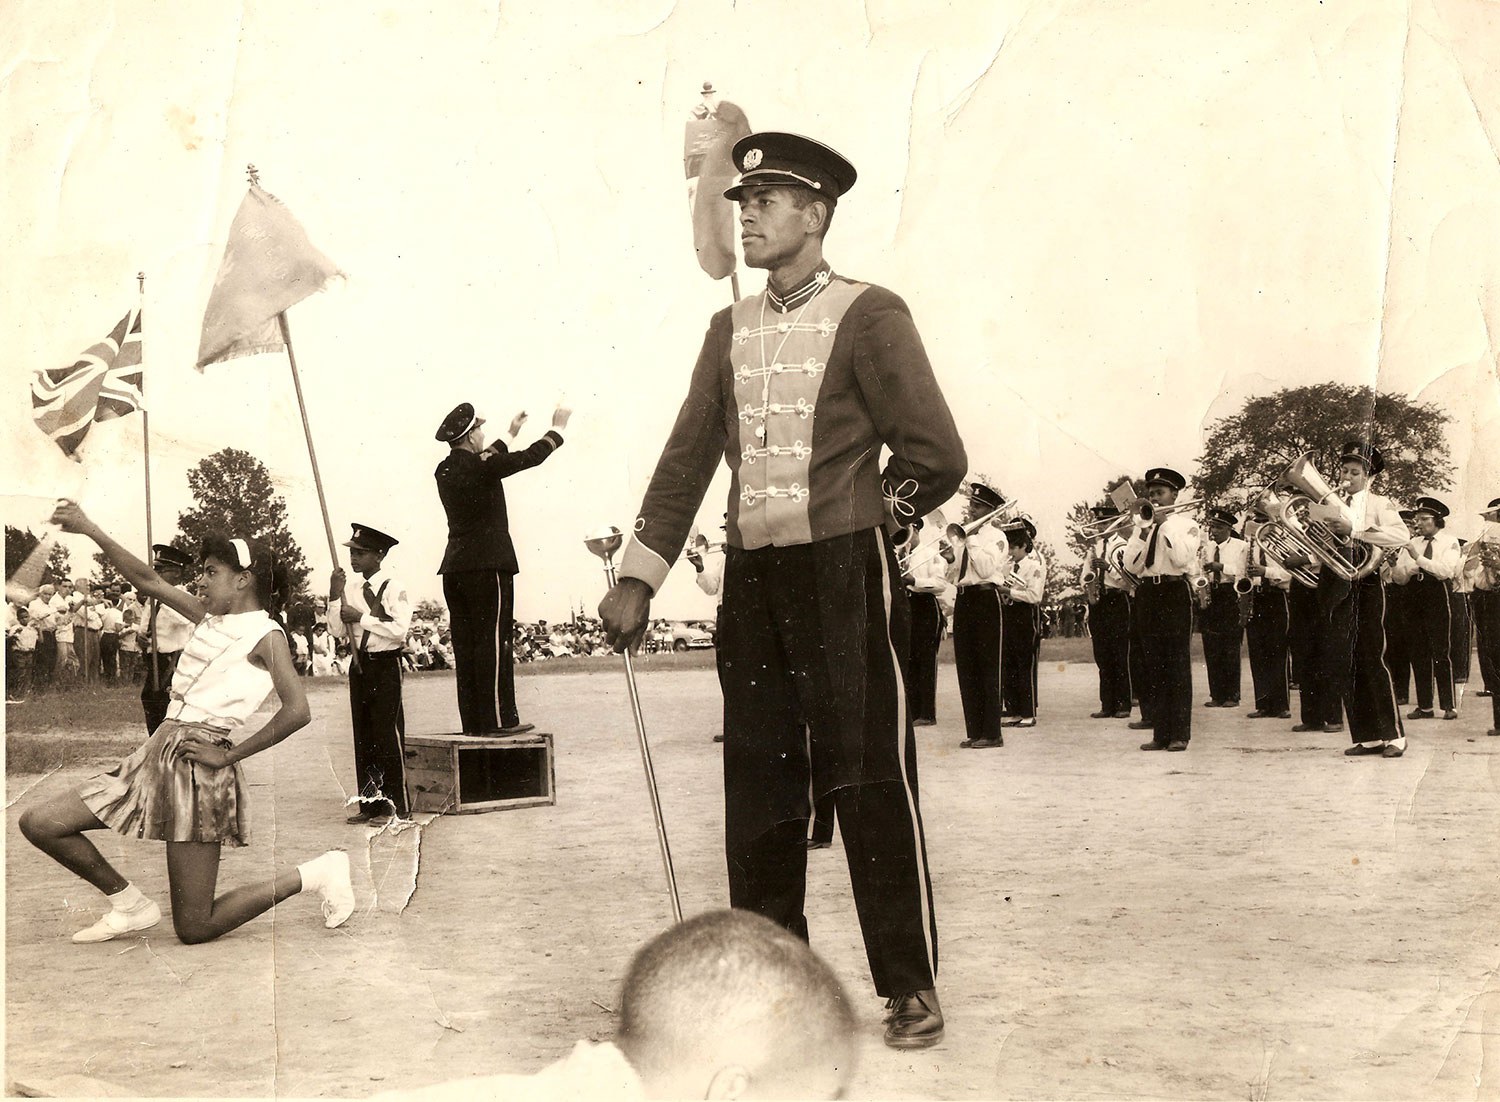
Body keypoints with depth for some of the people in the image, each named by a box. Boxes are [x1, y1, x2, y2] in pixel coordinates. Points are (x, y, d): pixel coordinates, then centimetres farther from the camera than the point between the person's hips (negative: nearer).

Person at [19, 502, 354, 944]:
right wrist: (89, 530, 11)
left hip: (197, 763, -8)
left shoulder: (265, 635, -8)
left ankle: (315, 874, 10)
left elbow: (297, 711, -20)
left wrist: (229, 754, -15)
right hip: (157, 752, 8)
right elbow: (148, 580, 17)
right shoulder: (210, 618, 14)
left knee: (194, 930, -5)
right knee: (39, 824, 3)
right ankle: (130, 906, 16)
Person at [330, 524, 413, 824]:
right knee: (363, 737, 9)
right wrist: (336, 597, -3)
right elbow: (337, 630, 9)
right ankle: (370, 803, 15)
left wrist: (362, 618, -18)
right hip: (359, 664, 7)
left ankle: (394, 806, -1)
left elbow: (399, 628, -20)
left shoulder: (393, 589, -9)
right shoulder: (353, 591, 12)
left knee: (388, 735, -5)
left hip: (385, 665, -7)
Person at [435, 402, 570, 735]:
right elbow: (530, 457, -6)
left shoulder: (445, 470, 10)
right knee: (494, 641, -6)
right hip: (488, 565, -8)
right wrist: (558, 428, 9)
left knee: (466, 644, 7)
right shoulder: (479, 466, -12)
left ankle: (473, 720, 8)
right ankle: (498, 718, -8)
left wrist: (510, 435, 40)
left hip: (455, 568, 8)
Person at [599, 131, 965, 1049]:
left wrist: (857, 522, 7)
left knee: (871, 780, -2)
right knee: (759, 785, 9)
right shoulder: (731, 330, 13)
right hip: (752, 580, 6)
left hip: (844, 574, -5)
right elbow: (686, 459, 12)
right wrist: (640, 576, 6)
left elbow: (938, 457, -5)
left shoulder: (869, 316, -4)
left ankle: (912, 987, 9)